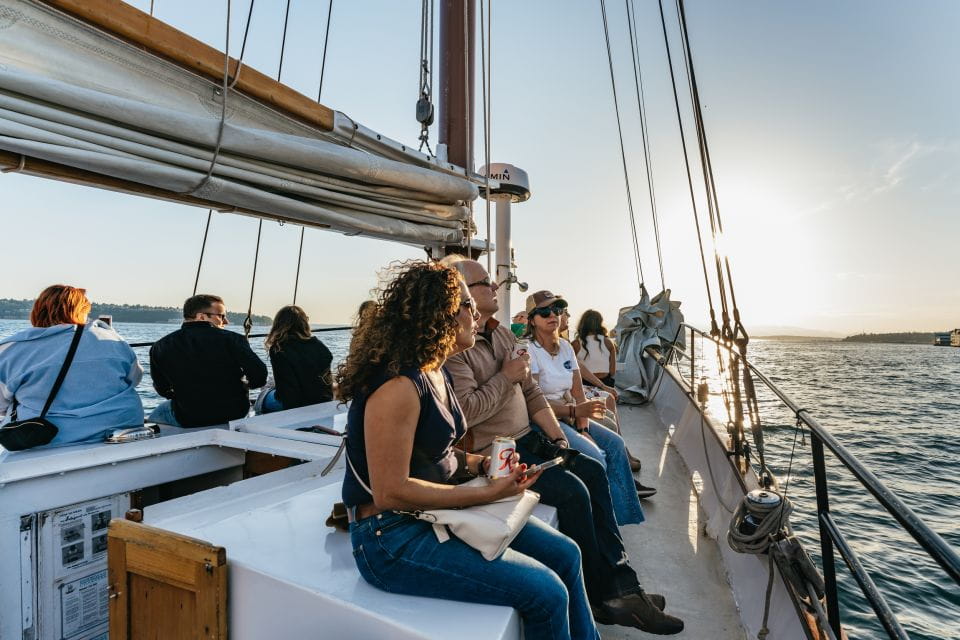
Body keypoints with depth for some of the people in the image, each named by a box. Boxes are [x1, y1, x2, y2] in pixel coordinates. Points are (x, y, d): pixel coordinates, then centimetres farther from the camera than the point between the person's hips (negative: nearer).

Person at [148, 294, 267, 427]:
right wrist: (244, 385, 3)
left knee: (156, 414, 34)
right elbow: (259, 375, -19)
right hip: (235, 415, -1)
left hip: (188, 421, 2)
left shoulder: (160, 347, -4)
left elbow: (162, 390, 5)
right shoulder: (231, 339, -13)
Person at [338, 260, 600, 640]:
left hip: (437, 512, 9)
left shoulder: (436, 372, 6)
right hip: (393, 537, -9)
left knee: (564, 554, 7)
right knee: (546, 591, -14)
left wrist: (481, 464, -2)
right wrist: (488, 494, -21)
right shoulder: (399, 384, -24)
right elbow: (390, 492, -24)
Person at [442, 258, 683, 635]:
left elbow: (531, 392, 13)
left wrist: (559, 439, 6)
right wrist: (505, 377, -15)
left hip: (529, 437, 9)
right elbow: (466, 410, -28)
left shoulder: (501, 333, 11)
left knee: (593, 471, 0)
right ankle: (599, 596, 7)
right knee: (571, 490, -17)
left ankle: (620, 585, 9)